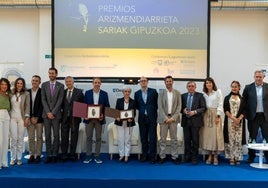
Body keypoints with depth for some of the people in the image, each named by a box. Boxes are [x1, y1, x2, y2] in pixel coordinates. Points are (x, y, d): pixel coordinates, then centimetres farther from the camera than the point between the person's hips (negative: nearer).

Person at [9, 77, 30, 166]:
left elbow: (27, 106, 1)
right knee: (13, 138, -4)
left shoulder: (26, 94, 2)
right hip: (12, 117, 1)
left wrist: (27, 117, -6)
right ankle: (13, 158, 5)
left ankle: (19, 158, 10)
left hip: (22, 118, -1)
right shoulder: (11, 93, 7)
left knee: (20, 138, 1)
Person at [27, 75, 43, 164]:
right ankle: (32, 155, 10)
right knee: (30, 138, 3)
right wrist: (31, 117, -3)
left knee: (39, 137, 2)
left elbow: (42, 106, -5)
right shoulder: (27, 92, 8)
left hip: (39, 118, -2)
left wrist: (36, 117, -9)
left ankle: (38, 155, 7)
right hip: (30, 118, 3)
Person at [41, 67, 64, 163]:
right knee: (47, 135, 3)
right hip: (46, 114, 2)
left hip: (56, 114, -2)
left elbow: (60, 100, -5)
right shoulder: (44, 85, 7)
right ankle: (49, 155, 7)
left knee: (56, 135, 0)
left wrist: (53, 112, -11)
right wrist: (48, 112, -8)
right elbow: (43, 100, 2)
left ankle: (55, 155, 6)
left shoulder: (60, 86, 2)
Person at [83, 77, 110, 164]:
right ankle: (88, 156, 14)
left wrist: (103, 115, -12)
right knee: (89, 138, 5)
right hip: (89, 118, 0)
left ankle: (97, 156, 13)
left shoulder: (104, 94, 2)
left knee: (98, 138, 5)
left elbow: (107, 106, 3)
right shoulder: (87, 93, 3)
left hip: (99, 119, 0)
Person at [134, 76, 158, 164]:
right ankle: (144, 155, 18)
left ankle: (152, 156, 7)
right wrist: (142, 110, 4)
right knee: (143, 138, 9)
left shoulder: (153, 91, 0)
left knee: (152, 138, 0)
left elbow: (157, 103, 4)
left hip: (152, 118, -2)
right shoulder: (137, 93, 7)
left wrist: (153, 111, 2)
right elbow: (136, 105, 14)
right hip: (142, 118, 2)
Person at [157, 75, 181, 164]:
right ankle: (162, 156, 12)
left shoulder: (177, 93, 5)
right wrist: (165, 118, -11)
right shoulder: (161, 93, 3)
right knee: (162, 139, 4)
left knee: (174, 139, 4)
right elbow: (160, 107, -2)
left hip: (173, 118, 0)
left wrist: (173, 118, -10)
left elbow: (179, 106, 1)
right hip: (163, 118, 0)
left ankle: (174, 157, 12)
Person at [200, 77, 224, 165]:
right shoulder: (204, 93, 9)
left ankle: (215, 156, 2)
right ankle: (210, 155, 10)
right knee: (207, 134, 1)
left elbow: (220, 105, -2)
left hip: (215, 115, -3)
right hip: (206, 116, 3)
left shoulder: (218, 92, 2)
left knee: (215, 134, -5)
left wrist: (218, 116, -9)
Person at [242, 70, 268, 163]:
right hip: (253, 116, 0)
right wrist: (246, 114, -3)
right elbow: (244, 102, 3)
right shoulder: (248, 87, 2)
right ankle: (251, 157, 18)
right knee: (252, 137, 8)